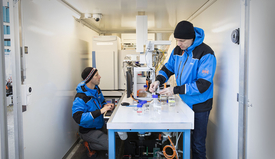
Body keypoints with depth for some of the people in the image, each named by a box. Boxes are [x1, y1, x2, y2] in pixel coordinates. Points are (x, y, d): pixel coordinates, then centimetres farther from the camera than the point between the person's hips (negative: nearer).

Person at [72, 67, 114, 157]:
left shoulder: (96, 89, 0)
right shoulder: (80, 97, -25)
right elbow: (78, 118, -36)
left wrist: (106, 105, -8)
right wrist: (100, 111, -39)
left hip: (101, 126, 8)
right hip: (88, 131, -8)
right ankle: (89, 145, 5)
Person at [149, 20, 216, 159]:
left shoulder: (205, 54, -21)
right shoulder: (177, 50, 1)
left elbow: (203, 84, -25)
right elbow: (168, 67, 13)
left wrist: (175, 90, -28)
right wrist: (158, 80, -8)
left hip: (199, 105, -6)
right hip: (183, 101, 6)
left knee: (197, 143, 4)